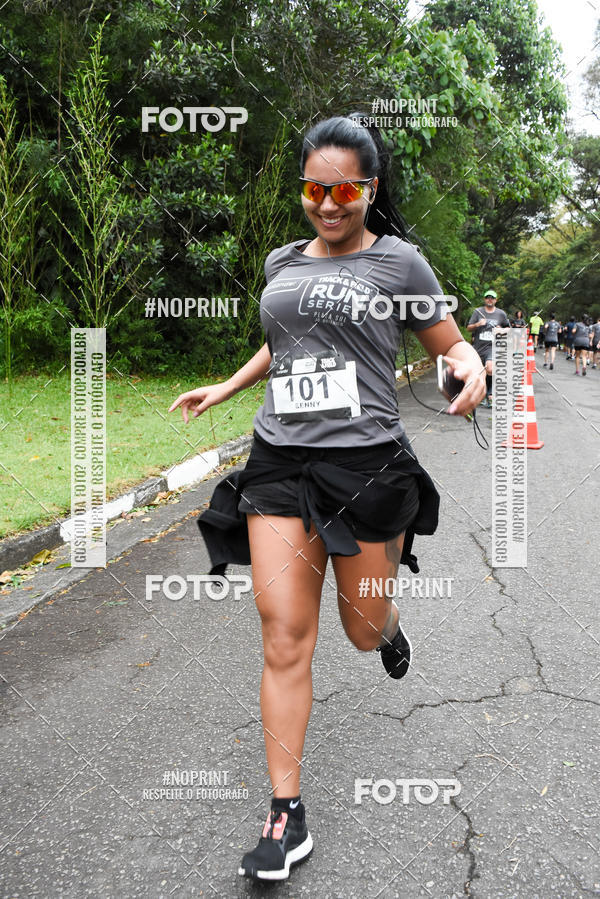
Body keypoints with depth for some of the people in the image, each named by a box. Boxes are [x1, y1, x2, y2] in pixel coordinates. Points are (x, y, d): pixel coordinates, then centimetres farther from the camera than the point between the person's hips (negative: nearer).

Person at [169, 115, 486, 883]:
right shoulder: (282, 262, 13)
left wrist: (473, 366, -16)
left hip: (365, 462, -3)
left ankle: (389, 625, 52)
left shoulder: (397, 262, 0)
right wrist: (222, 390, 27)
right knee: (284, 637, -3)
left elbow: (450, 344, 6)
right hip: (279, 463, 3)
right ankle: (287, 813, 6)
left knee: (363, 629, 11)